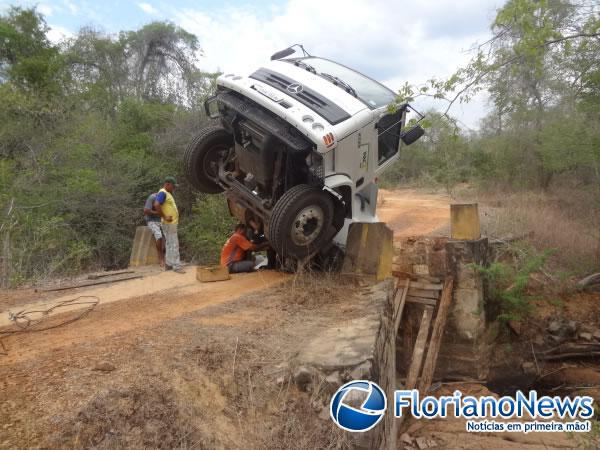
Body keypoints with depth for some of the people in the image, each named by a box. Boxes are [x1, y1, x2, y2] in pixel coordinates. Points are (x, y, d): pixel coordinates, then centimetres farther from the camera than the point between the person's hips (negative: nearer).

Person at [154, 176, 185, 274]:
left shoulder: (168, 193, 17)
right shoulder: (162, 193, -13)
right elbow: (156, 205, -27)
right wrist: (164, 217, -23)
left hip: (172, 223, 10)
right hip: (168, 224, -10)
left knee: (170, 244, 14)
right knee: (174, 245, -9)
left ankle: (168, 264, 22)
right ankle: (177, 266, -7)